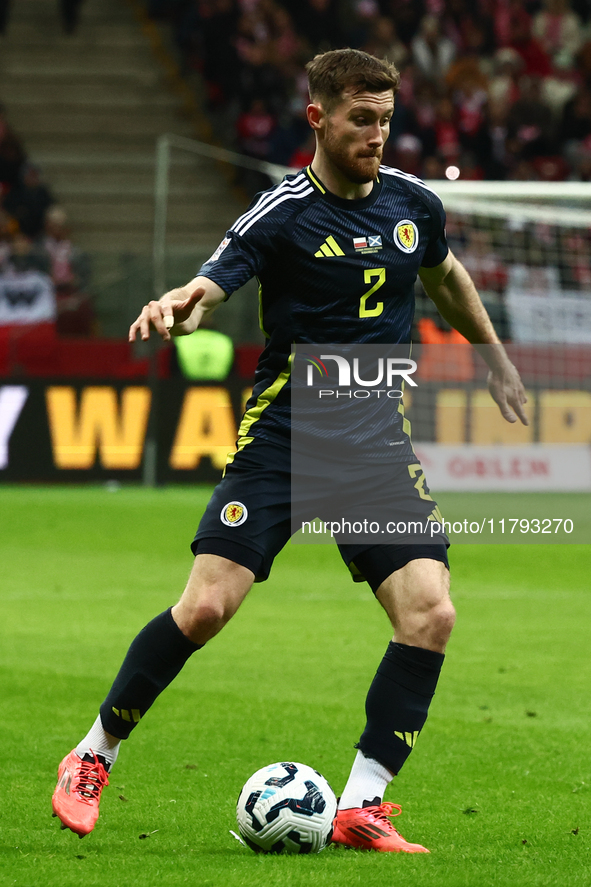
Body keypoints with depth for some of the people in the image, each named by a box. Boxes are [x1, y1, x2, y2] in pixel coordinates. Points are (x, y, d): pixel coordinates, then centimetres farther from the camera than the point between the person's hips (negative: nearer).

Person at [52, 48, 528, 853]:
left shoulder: (413, 204, 5)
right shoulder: (283, 214, -9)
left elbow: (445, 277, 27)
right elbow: (206, 290, -21)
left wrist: (494, 356, 38)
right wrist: (176, 308, -45)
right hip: (283, 431, -4)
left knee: (430, 612, -14)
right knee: (207, 605, -14)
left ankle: (361, 807, -6)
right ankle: (92, 757, 7)